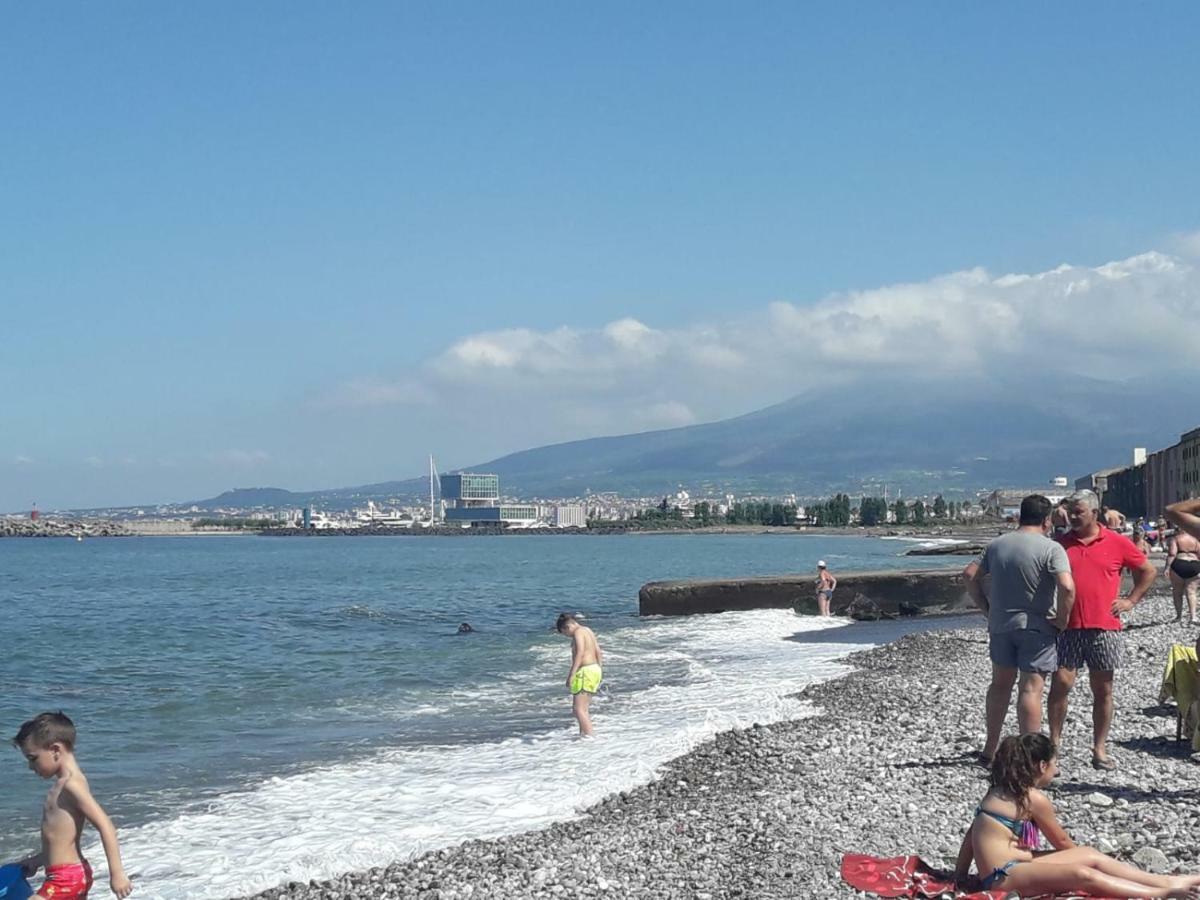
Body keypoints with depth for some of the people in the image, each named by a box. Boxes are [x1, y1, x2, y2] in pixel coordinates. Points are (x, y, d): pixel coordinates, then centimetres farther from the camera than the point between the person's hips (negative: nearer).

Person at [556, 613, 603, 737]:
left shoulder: (578, 632, -12)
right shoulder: (588, 630, 17)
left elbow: (579, 653, -24)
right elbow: (598, 653, 20)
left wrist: (571, 674, -28)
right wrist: (598, 675, 25)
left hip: (584, 671, -10)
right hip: (594, 669, 10)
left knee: (578, 709, -10)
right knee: (583, 708, 17)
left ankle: (589, 736, -16)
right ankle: (583, 735, 21)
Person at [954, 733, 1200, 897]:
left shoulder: (1001, 790, 13)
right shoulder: (1035, 799, -11)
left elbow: (971, 833, 15)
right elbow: (1062, 842, 3)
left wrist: (959, 877, 19)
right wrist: (1080, 859, 22)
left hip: (1013, 866, 9)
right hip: (1003, 877, -9)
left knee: (1091, 856, 6)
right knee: (1082, 875, -27)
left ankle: (1165, 881, 6)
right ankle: (1163, 893, -24)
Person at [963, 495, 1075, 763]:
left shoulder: (997, 545, 6)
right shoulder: (1051, 549, -13)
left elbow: (970, 575, 8)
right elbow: (1067, 587, -25)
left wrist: (986, 608, 11)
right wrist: (1062, 619, -12)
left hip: (1000, 624, 5)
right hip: (1036, 627, -5)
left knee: (1000, 683, 17)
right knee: (1031, 689, -3)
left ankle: (990, 750, 24)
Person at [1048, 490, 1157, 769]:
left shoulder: (1117, 543, 2)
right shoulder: (1061, 544, 6)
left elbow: (1149, 571, 12)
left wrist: (1131, 600, 5)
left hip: (1104, 628, 0)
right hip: (1068, 628, 0)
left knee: (1103, 690, 5)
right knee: (1060, 684, -8)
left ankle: (1099, 749, 14)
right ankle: (1054, 744, 3)